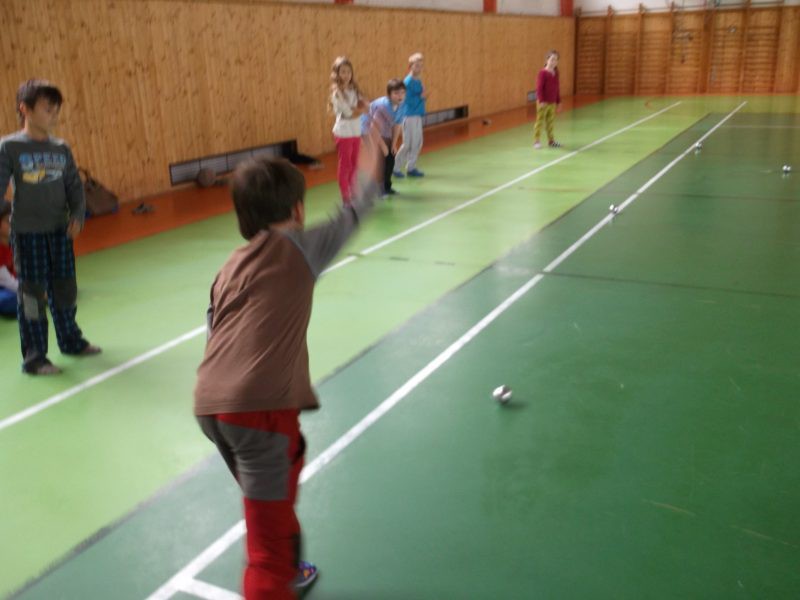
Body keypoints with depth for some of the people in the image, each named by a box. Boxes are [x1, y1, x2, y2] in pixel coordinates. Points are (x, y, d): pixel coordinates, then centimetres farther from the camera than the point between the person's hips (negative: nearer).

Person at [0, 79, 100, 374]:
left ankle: (71, 340, 33)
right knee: (32, 294, 1)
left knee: (65, 289, 14)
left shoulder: (61, 148, 5)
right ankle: (34, 357, 11)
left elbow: (74, 186, 9)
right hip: (27, 232, -4)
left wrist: (77, 215, -5)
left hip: (60, 230, 4)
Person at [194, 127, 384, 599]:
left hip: (209, 405, 8)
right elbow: (348, 221, 14)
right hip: (260, 406, -8)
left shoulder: (231, 267, 18)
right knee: (270, 531, 1)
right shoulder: (299, 250, 1)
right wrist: (370, 176, 31)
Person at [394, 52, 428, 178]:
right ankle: (395, 167, 7)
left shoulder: (418, 81, 10)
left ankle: (411, 168, 19)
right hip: (409, 116, -8)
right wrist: (421, 96, -22)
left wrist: (424, 96, -4)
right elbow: (408, 100, -20)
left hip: (417, 116, 8)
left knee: (417, 143, 11)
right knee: (407, 144, -4)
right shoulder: (408, 82, -14)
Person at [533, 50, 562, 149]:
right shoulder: (543, 73, -13)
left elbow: (557, 88, 14)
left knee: (550, 122, 13)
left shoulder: (556, 73, 8)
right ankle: (536, 141, 2)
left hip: (552, 103, 7)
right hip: (543, 103, -7)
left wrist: (558, 102, 16)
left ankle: (551, 141, 20)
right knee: (540, 121, -2)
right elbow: (539, 88, -15)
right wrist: (541, 101, -21)